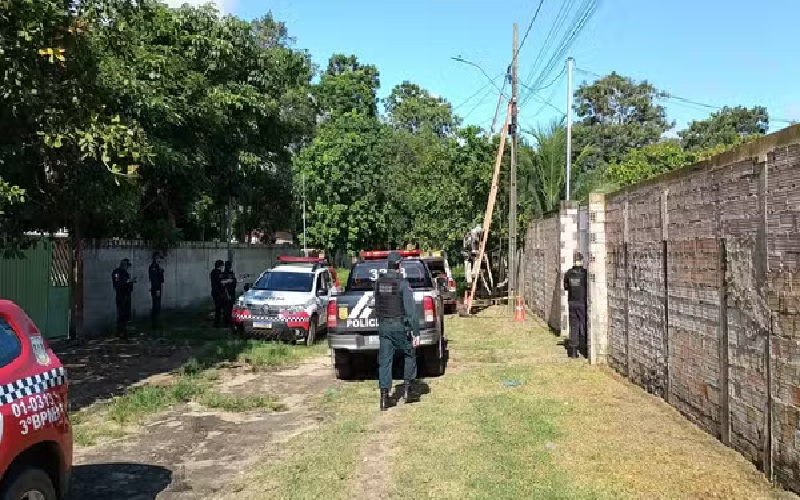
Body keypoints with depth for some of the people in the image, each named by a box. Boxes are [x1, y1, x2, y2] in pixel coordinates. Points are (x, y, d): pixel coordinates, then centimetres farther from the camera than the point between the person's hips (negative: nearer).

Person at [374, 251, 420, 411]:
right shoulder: (402, 283, -12)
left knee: (384, 361, 6)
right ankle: (406, 388, 13)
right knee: (410, 355, 17)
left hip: (383, 326, 5)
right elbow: (411, 310, -14)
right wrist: (416, 333, -11)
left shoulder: (378, 283, 5)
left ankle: (384, 397, 4)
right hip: (399, 326, -4)